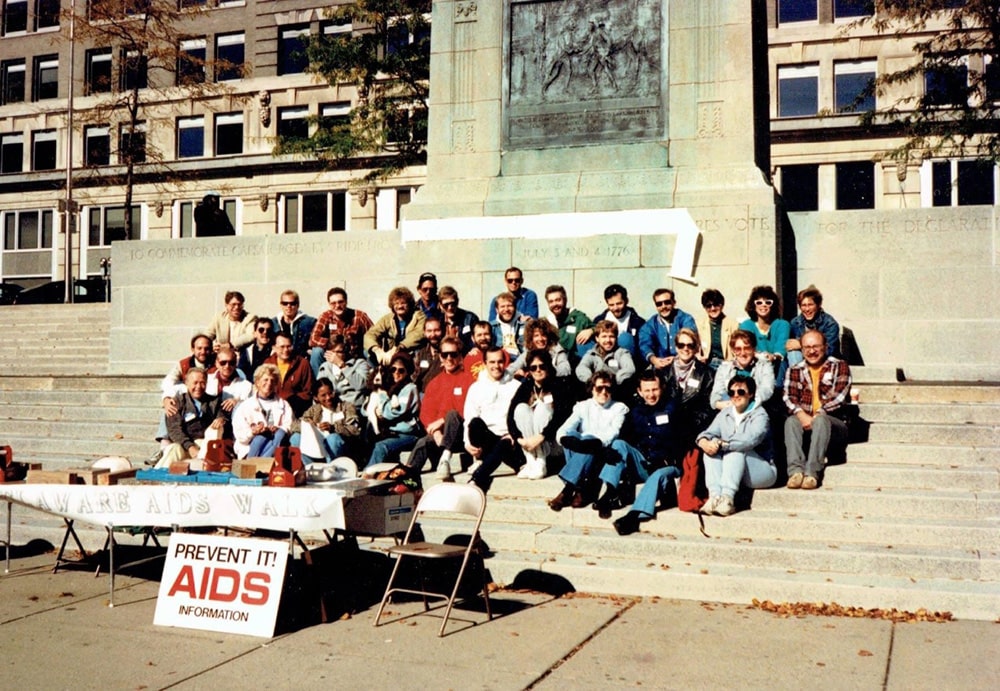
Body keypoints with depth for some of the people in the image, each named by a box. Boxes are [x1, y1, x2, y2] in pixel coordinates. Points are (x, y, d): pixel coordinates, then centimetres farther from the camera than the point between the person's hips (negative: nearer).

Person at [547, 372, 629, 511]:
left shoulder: (619, 408, 10)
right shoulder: (582, 406, 15)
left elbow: (613, 432, -10)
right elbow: (564, 429, -2)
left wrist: (598, 442, -33)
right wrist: (564, 438, -28)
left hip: (603, 455, -2)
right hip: (580, 453, 2)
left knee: (588, 439, -34)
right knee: (570, 435, -30)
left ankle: (567, 490, -40)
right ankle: (582, 488, -37)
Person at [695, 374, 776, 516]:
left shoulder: (759, 414, -8)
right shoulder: (725, 414, 13)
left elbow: (751, 439, -28)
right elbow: (709, 432, -1)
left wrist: (721, 444, -35)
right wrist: (703, 441, -26)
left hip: (762, 471, -5)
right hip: (729, 471, 5)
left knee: (736, 450, -30)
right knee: (711, 449, -19)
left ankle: (727, 498, -44)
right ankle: (715, 496, -36)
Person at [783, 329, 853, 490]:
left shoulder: (840, 367, 7)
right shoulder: (794, 371, 15)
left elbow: (839, 397, -7)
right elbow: (788, 398, -1)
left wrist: (818, 415, -20)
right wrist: (802, 415, -22)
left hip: (834, 424, -2)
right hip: (805, 422, 2)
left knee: (820, 421, -35)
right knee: (791, 421, -30)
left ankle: (812, 471, -42)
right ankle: (796, 470, -44)